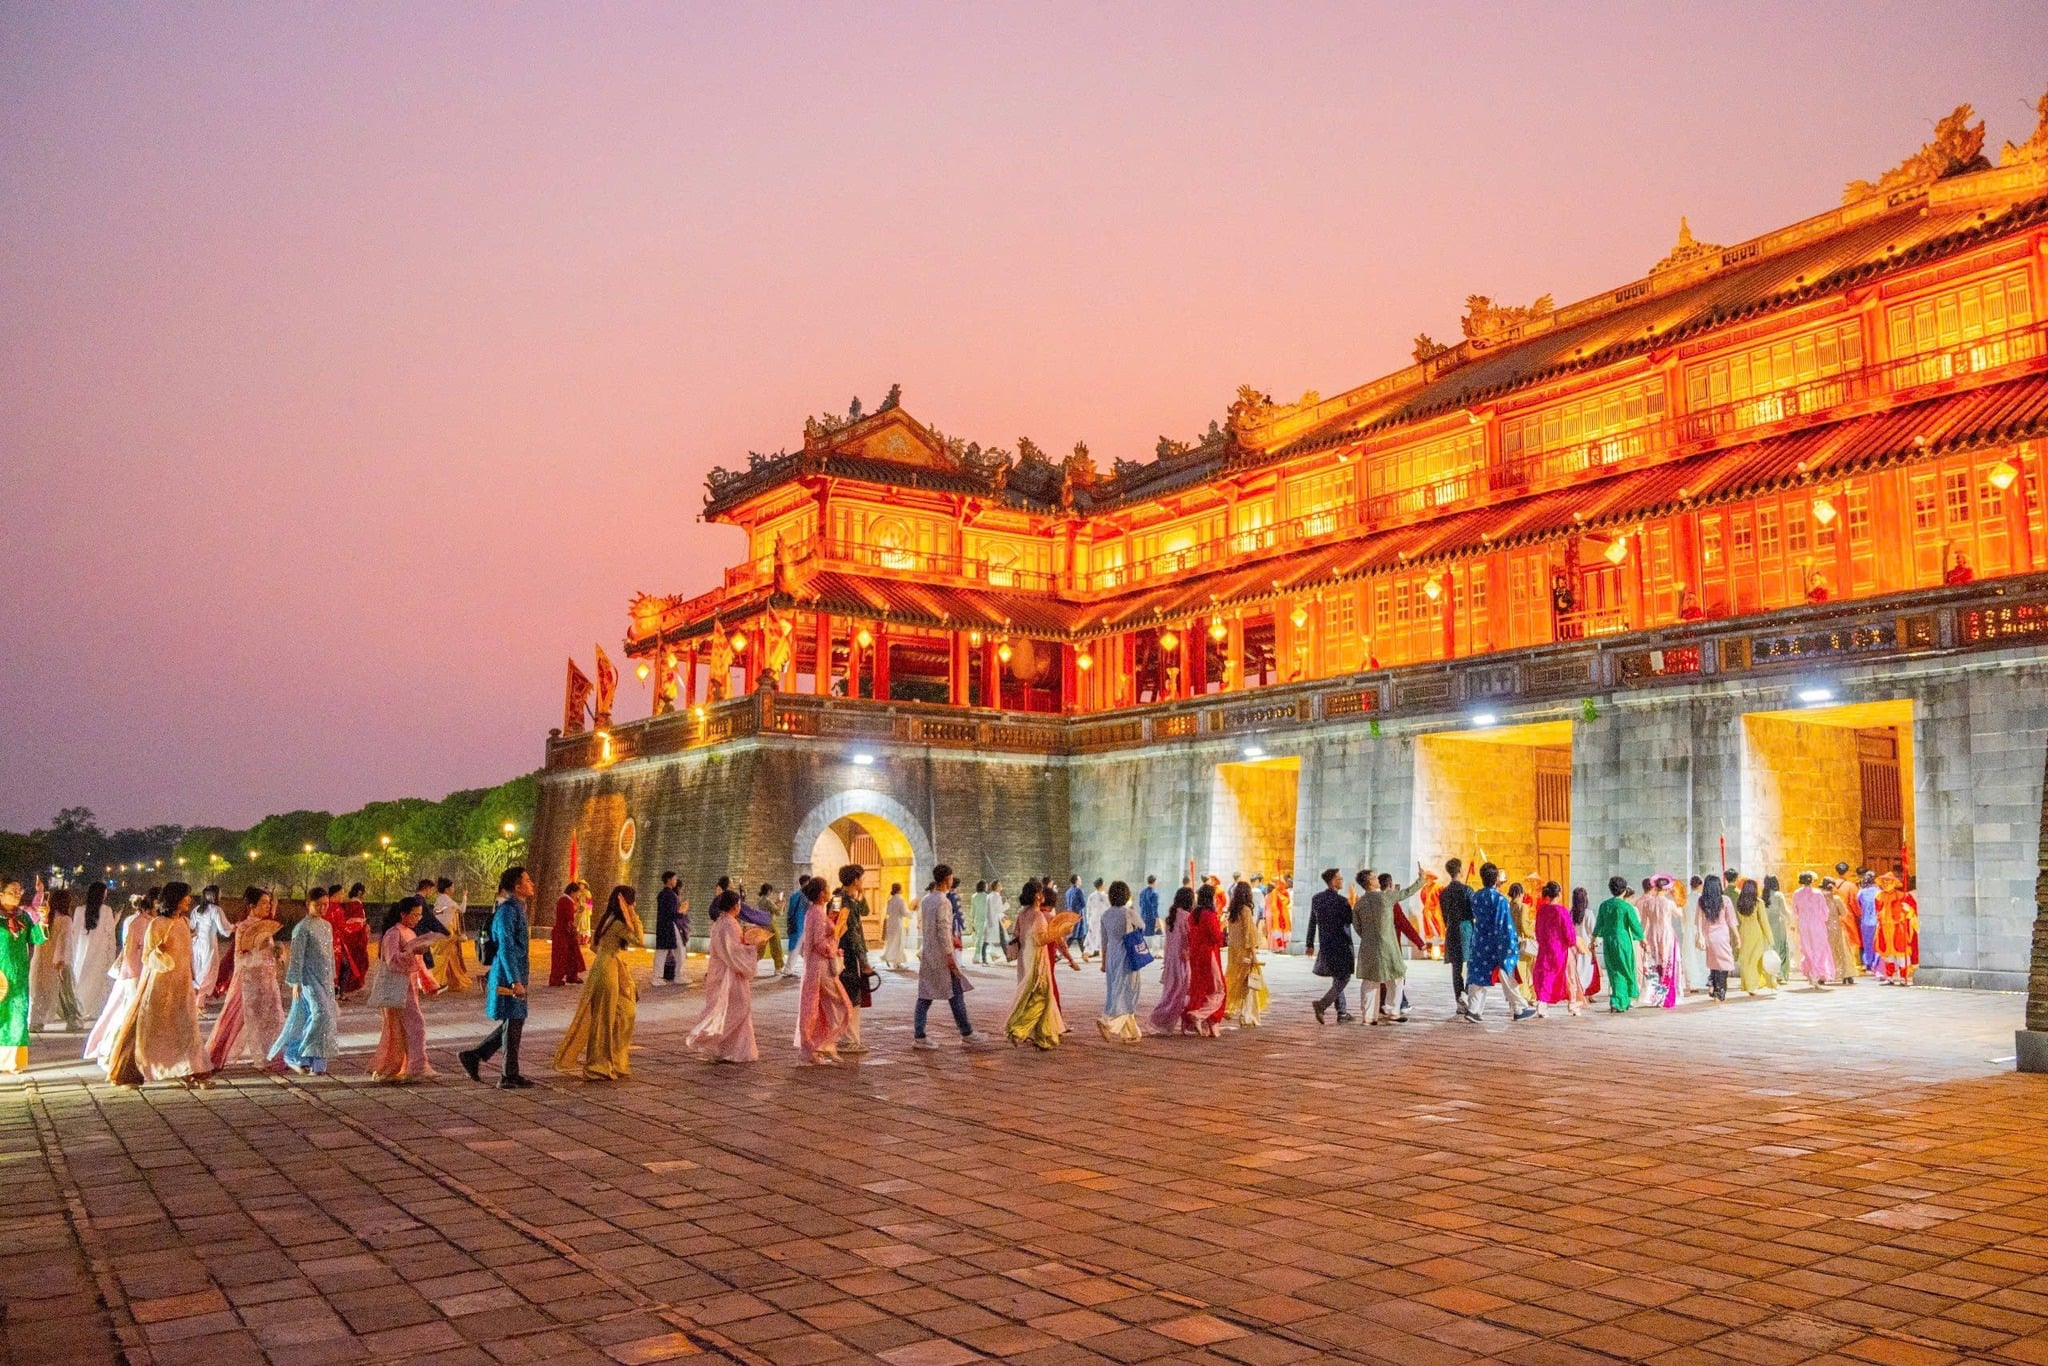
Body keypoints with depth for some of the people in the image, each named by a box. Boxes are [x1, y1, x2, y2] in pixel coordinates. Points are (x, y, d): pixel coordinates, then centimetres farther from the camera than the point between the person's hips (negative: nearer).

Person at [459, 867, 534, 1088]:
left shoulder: (516, 908, 14)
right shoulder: (508, 910, -16)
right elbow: (506, 948, -22)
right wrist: (515, 981, -24)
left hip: (515, 974, 10)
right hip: (509, 976, -10)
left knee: (513, 1022, 15)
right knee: (513, 1023, -1)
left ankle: (474, 1056, 22)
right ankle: (510, 1076, 9)